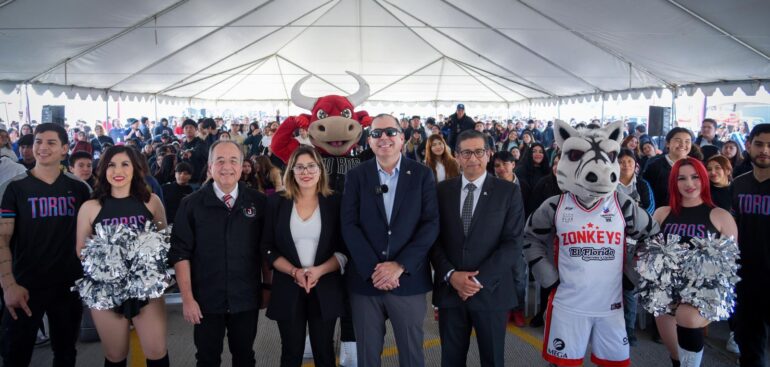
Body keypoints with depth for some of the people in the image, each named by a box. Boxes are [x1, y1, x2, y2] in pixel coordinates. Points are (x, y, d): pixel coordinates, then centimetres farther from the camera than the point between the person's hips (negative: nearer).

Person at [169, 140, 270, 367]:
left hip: (246, 299, 1)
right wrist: (187, 298, -9)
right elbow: (180, 253, -6)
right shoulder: (191, 204, -5)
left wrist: (267, 286, 4)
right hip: (206, 300, -1)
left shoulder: (258, 202, -2)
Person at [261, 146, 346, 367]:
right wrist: (294, 271, -13)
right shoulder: (276, 203, 2)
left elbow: (345, 249, -2)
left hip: (326, 290, 0)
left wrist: (319, 270, -16)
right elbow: (268, 248, 1)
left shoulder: (335, 202, 0)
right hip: (288, 290, 1)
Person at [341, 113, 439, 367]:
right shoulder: (355, 176, 3)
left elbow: (431, 223, -6)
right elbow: (349, 225, -4)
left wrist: (400, 265, -14)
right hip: (365, 279, 1)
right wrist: (372, 268, -14)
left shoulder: (422, 174, 1)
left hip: (408, 279, 0)